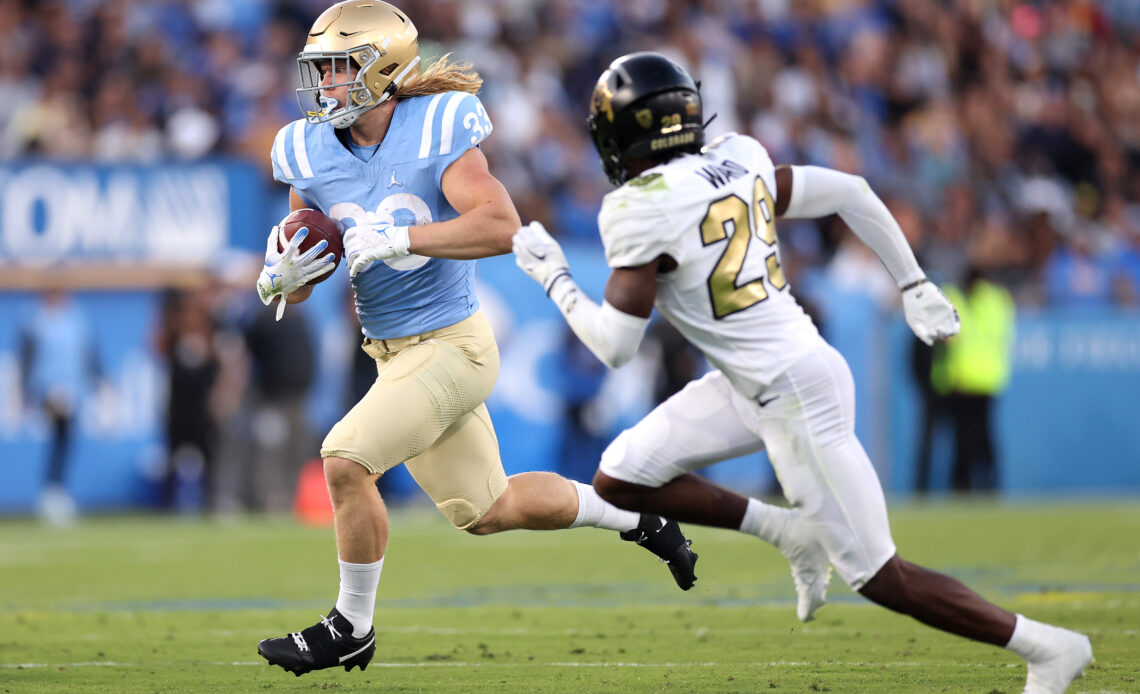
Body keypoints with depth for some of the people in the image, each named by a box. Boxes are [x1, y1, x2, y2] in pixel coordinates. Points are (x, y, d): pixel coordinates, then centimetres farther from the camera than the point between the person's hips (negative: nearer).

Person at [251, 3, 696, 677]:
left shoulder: (437, 130, -16)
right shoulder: (312, 154, 0)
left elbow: (501, 227, -28)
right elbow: (296, 289, 6)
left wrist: (397, 238, -32)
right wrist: (281, 279, -18)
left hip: (452, 344, -7)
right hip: (396, 354, 7)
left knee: (345, 459, -20)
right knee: (487, 511, 17)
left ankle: (351, 627, -3)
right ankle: (636, 515, 38)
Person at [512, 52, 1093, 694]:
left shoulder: (639, 212, -17)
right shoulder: (738, 160, 5)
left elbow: (615, 345, -15)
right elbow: (849, 192, 9)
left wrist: (553, 277, 2)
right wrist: (916, 286, 16)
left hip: (797, 395, -9)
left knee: (879, 578, 0)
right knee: (620, 480, 8)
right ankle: (787, 534, 12)